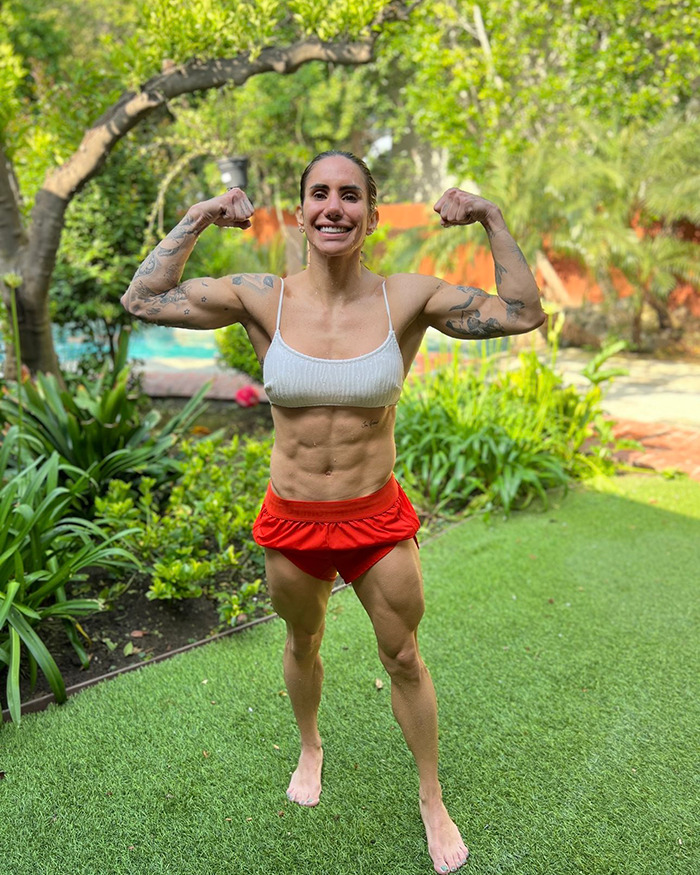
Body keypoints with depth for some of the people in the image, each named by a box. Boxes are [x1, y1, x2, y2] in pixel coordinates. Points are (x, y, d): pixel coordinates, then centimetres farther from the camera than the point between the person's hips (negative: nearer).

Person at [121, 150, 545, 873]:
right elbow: (141, 301, -5)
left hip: (378, 521, -1)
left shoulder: (407, 299, -10)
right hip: (291, 522, 1)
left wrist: (491, 220, -13)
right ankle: (310, 748, 58)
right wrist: (195, 220, -8)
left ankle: (432, 798, 43)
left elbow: (524, 314, -9)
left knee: (403, 658, 16)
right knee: (302, 644, 25)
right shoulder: (263, 299, -9)